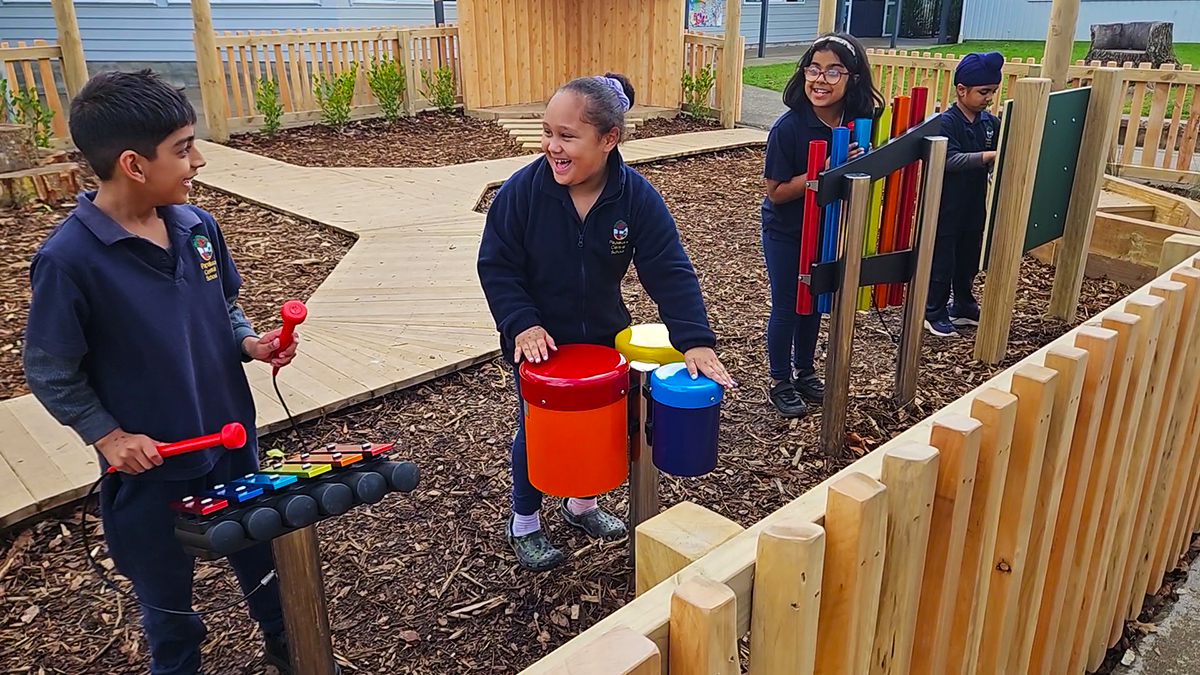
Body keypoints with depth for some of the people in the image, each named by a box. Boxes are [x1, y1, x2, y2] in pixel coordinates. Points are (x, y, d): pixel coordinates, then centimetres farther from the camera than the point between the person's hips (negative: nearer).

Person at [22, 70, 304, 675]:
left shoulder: (196, 226, -5)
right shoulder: (68, 259, -21)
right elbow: (49, 373, -11)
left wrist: (249, 343, -8)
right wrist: (107, 436, -16)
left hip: (232, 440, 5)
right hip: (149, 464, -5)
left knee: (263, 561, 23)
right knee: (166, 592, 19)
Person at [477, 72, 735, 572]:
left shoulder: (637, 197, -18)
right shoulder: (521, 190, -21)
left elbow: (670, 272, -18)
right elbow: (496, 267, -14)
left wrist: (696, 340, -27)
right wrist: (522, 324, -25)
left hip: (603, 338, 3)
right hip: (539, 342, -2)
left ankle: (581, 504, 45)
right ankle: (524, 524, 35)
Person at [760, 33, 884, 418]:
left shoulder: (860, 123, -11)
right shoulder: (788, 127, -24)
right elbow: (776, 192, -22)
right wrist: (824, 171, -32)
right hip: (786, 232, -4)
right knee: (786, 306, 6)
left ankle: (805, 371, 38)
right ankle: (780, 382, 24)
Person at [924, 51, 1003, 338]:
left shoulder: (991, 122, 4)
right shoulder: (946, 122, -15)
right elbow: (951, 160, -27)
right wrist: (991, 155, -35)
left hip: (975, 207, 7)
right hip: (946, 208, -6)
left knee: (969, 261, 18)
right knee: (942, 263, 4)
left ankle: (963, 307, 34)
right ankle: (934, 313, 18)